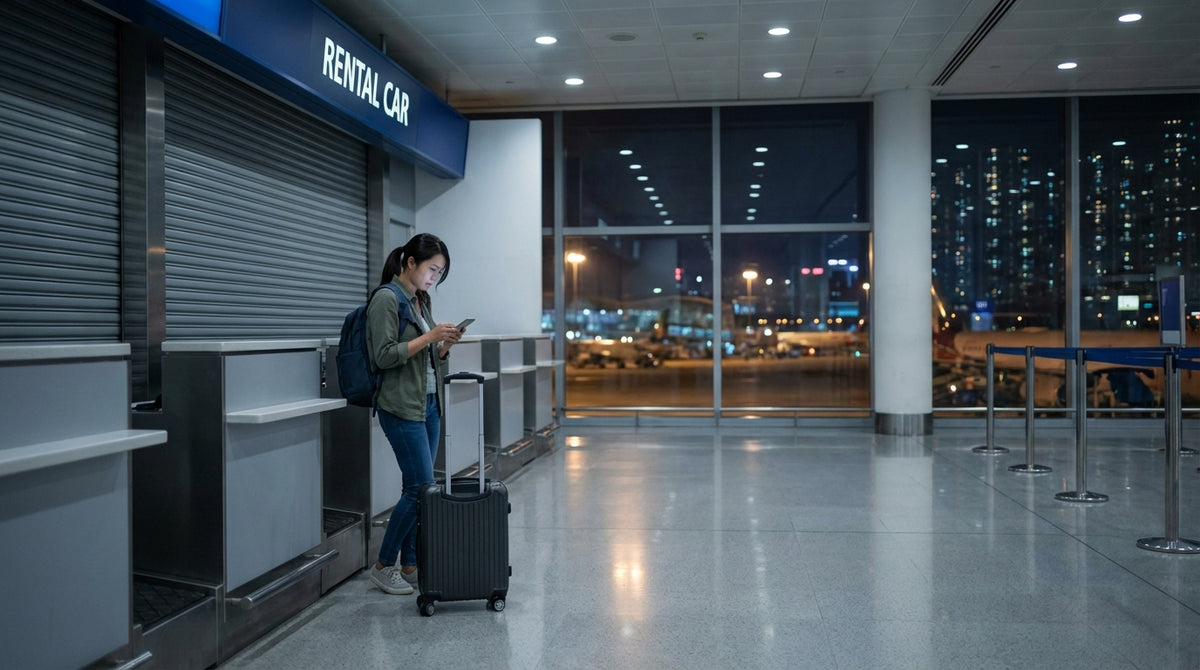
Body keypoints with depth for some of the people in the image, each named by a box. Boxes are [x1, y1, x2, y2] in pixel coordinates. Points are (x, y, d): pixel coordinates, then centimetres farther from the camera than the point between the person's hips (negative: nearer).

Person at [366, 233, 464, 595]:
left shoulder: (421, 300, 14)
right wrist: (429, 337, -19)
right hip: (402, 407, -8)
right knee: (420, 487, -8)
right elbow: (384, 356, -17)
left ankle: (410, 565, 18)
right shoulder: (386, 299, -11)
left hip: (429, 404, 8)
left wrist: (444, 344, 0)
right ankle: (383, 565, 7)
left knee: (419, 487, 9)